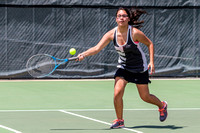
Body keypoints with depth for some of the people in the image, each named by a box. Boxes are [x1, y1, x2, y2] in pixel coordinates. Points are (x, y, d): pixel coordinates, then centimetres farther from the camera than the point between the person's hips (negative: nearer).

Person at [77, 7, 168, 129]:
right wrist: (84, 54, -35)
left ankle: (162, 106, 39)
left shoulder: (135, 33, -22)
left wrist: (152, 62, -15)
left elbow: (150, 44, -8)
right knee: (117, 93, -17)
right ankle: (119, 121, 2)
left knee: (145, 97, 6)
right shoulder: (112, 34, -13)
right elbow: (97, 48, -18)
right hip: (124, 67, 3)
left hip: (140, 68, -3)